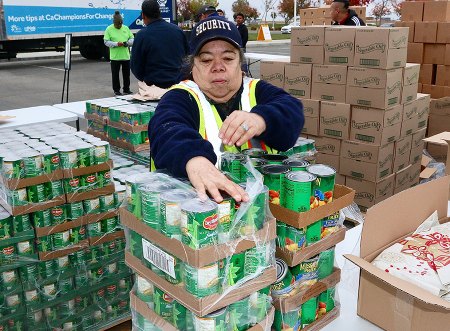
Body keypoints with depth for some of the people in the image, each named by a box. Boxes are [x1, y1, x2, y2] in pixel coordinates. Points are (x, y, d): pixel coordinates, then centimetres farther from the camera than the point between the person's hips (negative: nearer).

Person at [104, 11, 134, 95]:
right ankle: (116, 90, 14)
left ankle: (126, 89, 19)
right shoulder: (109, 29, -3)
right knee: (115, 74, 3)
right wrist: (116, 44, -20)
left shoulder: (126, 28, 9)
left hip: (126, 56, 3)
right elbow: (106, 42, -7)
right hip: (115, 57, -3)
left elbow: (132, 38, 12)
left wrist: (128, 42, -11)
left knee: (126, 73, 9)